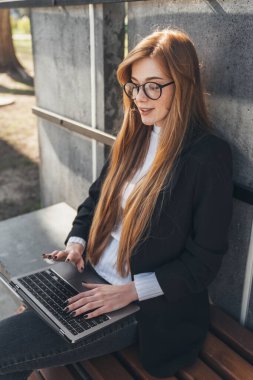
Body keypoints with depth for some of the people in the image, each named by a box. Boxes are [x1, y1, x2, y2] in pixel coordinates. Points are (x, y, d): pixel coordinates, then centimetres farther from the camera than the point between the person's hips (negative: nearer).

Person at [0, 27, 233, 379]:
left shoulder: (209, 155, -17)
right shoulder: (134, 135, 4)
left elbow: (204, 261, -14)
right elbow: (97, 196, 14)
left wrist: (131, 290, -20)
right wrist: (76, 241, -3)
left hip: (145, 307, -6)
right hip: (90, 277, 6)